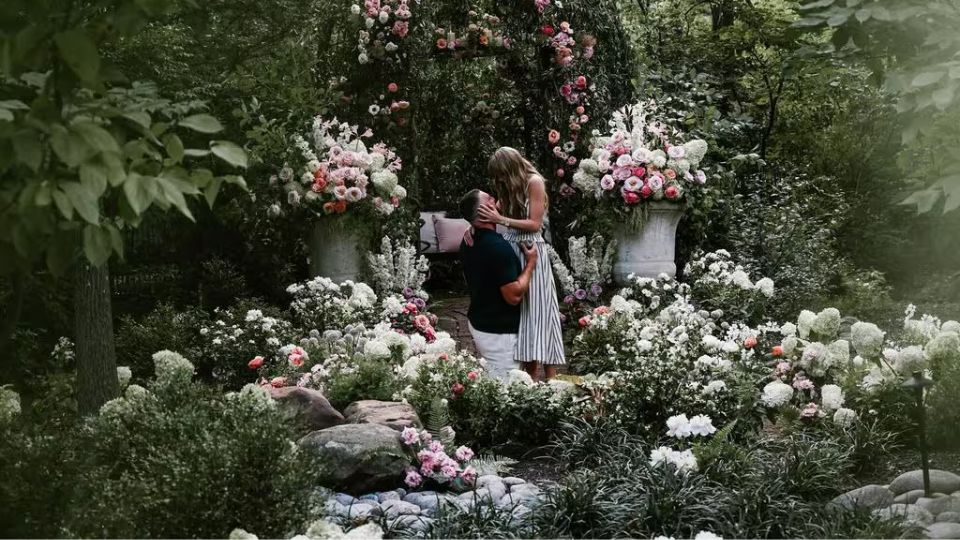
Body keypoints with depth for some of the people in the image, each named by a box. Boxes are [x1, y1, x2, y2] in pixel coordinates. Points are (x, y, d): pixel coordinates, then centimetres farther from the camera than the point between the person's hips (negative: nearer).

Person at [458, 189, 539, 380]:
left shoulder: (468, 242, 3)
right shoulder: (499, 247, -26)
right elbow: (514, 295, -25)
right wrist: (530, 264, -12)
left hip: (477, 322, 9)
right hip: (498, 331, -9)